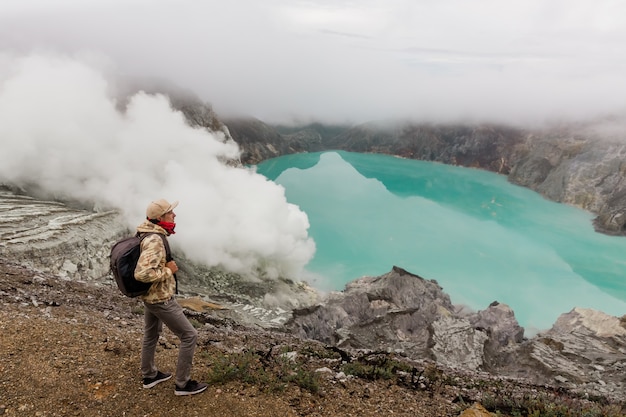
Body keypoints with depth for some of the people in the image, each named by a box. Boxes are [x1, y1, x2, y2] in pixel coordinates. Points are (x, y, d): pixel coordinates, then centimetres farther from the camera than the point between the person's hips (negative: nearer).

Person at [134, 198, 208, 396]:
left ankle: (149, 375, 45)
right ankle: (183, 384, 13)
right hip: (161, 299, -10)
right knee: (189, 335, 1)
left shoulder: (150, 234, 3)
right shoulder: (155, 240, -29)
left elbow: (146, 264, 19)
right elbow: (142, 274, -37)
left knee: (151, 334, 25)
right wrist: (168, 270, -24)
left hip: (149, 296, 10)